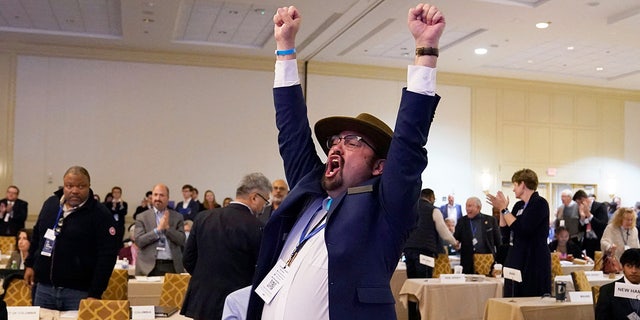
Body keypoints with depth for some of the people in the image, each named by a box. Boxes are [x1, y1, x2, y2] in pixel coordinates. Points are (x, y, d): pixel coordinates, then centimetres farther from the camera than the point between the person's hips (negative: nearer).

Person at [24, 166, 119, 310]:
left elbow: (107, 256, -14)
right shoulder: (50, 203, 7)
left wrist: (95, 294, -18)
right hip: (44, 287, 5)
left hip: (79, 292, -5)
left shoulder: (100, 214, -11)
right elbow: (37, 235, 22)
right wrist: (30, 264, 17)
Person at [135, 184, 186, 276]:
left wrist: (168, 227, -10)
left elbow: (182, 240, 1)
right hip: (149, 267, -1)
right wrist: (158, 229, -11)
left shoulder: (177, 217, 10)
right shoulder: (142, 217, 7)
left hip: (172, 267, 1)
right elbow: (139, 241, -3)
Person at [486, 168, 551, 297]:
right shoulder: (518, 205, 13)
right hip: (515, 261, 8)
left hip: (533, 263, -8)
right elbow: (505, 231, 13)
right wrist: (501, 208, 5)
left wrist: (504, 209, -13)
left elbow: (522, 229, -21)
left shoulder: (539, 203, -10)